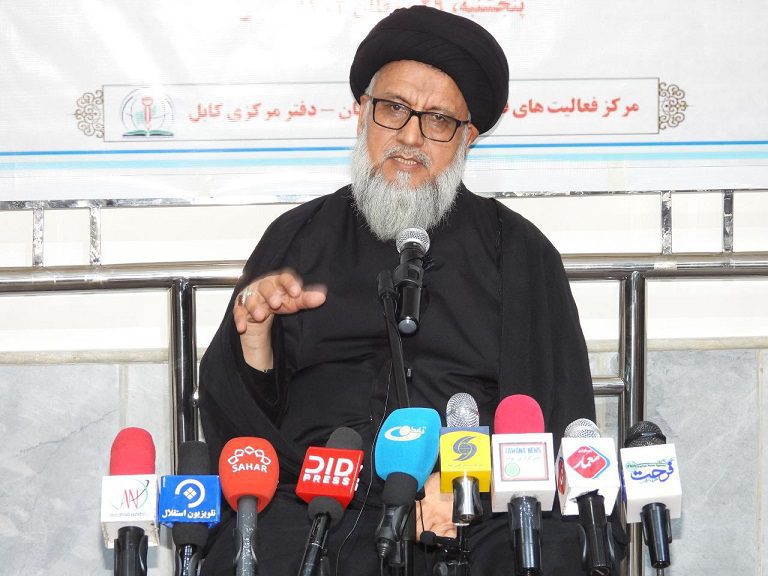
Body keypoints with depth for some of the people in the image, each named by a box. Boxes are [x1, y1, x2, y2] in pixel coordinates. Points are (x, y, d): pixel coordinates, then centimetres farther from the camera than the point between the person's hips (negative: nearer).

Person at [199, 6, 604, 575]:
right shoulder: (298, 238, 18)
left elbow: (560, 423, 6)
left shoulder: (517, 250, 15)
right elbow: (238, 420, 17)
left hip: (473, 518, 0)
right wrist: (254, 335, -5)